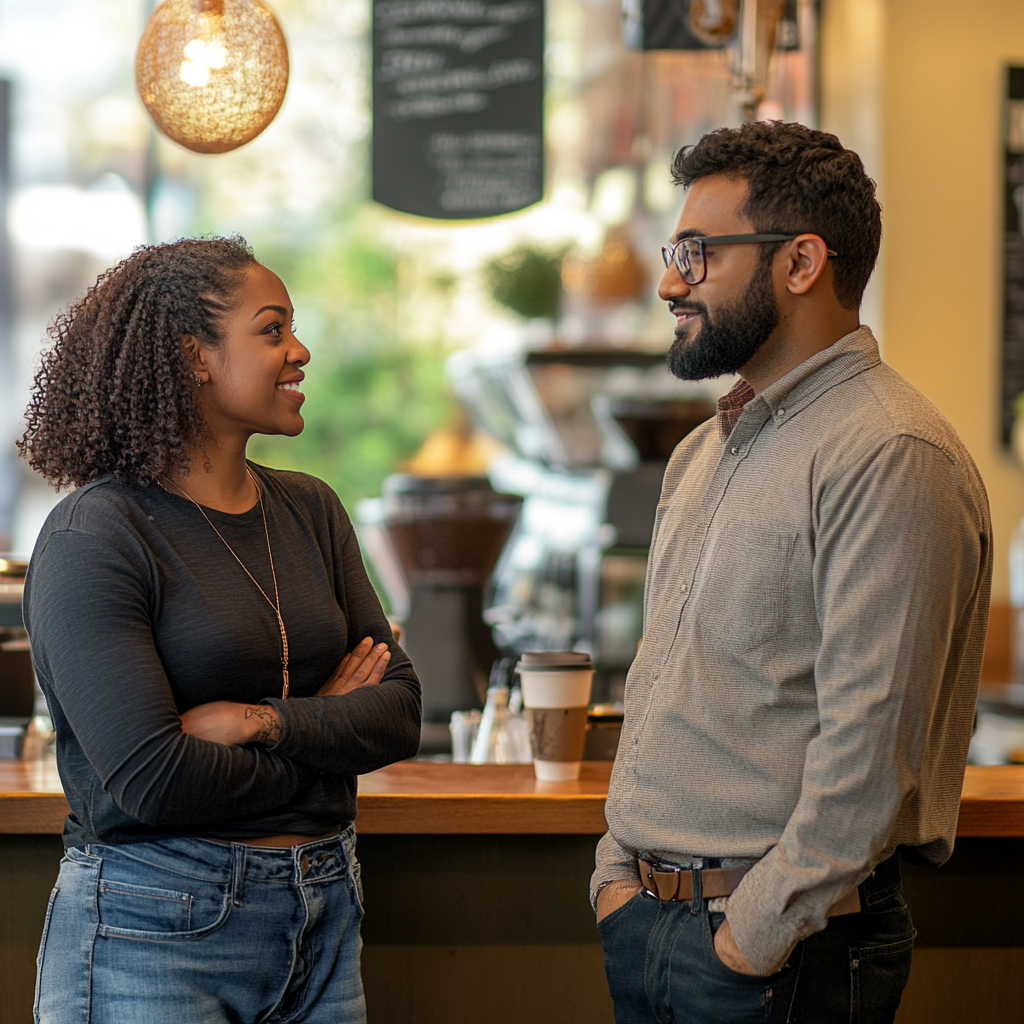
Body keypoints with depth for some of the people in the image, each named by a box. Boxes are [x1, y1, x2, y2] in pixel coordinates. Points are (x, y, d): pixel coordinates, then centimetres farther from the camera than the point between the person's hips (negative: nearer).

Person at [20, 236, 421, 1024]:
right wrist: (325, 732, -7)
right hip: (154, 937, -6)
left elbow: (400, 712, 2)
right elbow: (149, 779, -20)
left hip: (323, 918, 6)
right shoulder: (93, 538, -12)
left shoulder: (310, 511, 8)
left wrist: (265, 722, -16)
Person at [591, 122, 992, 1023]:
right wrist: (619, 867, 8)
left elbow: (871, 737, -20)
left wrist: (757, 936, -17)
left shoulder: (892, 457, -16)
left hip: (786, 948, -8)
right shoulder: (704, 451, 14)